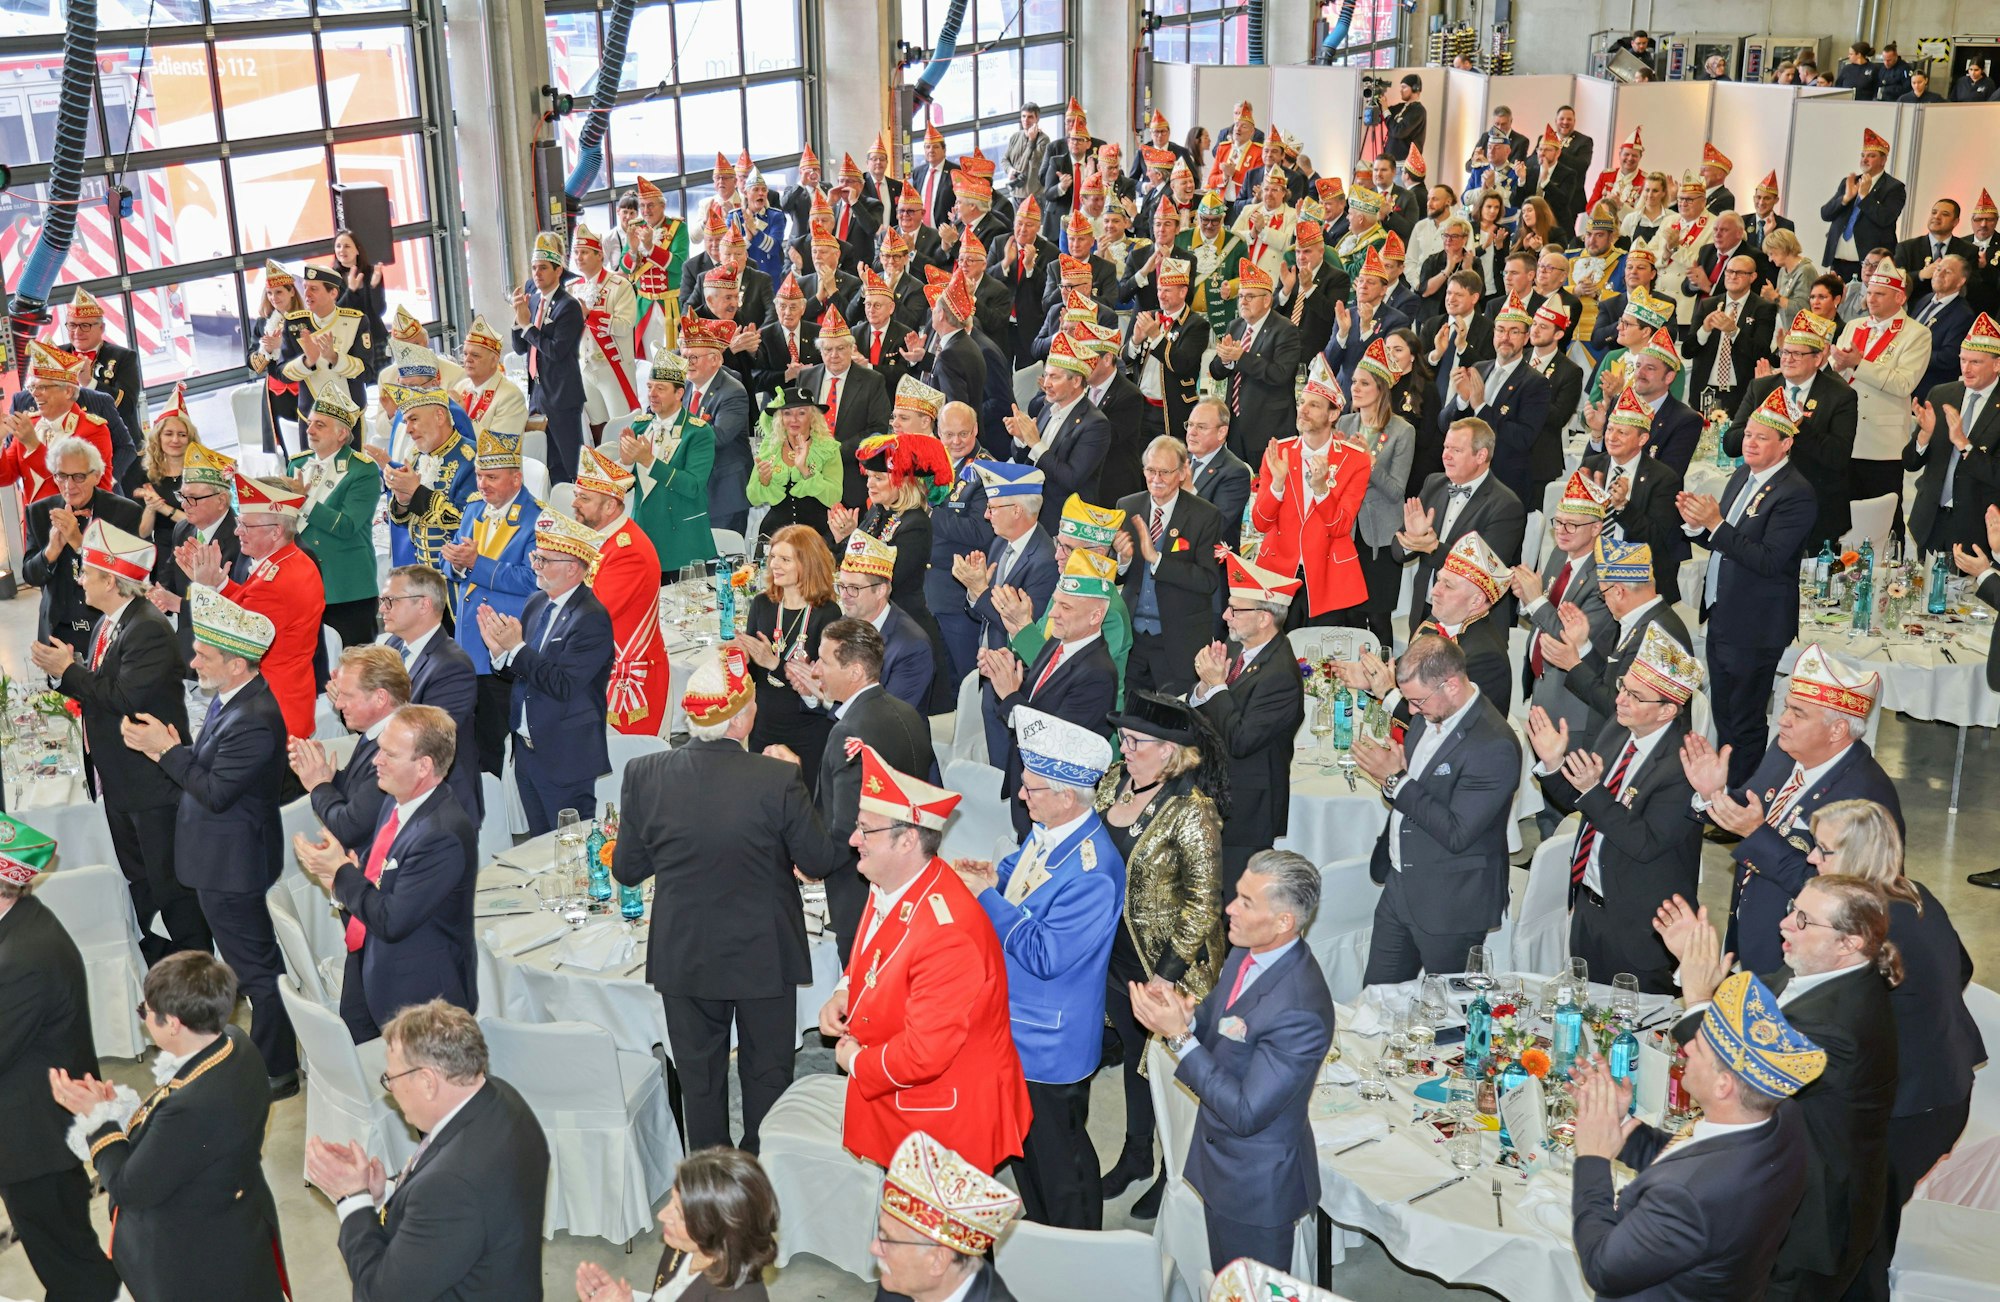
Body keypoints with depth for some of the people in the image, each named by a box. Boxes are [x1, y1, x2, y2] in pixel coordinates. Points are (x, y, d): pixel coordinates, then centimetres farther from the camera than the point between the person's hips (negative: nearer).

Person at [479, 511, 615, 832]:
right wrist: (499, 649, -9)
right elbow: (516, 674, 11)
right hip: (527, 749, 8)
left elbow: (563, 686, -24)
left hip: (566, 757, -8)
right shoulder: (536, 604, 8)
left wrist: (516, 648, -20)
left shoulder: (592, 618, -17)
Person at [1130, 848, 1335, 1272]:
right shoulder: (1247, 952, -8)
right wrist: (1187, 1014, -14)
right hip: (1220, 1157, 8)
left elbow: (1246, 1113, -30)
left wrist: (1179, 1035, -29)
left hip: (1257, 1182, -8)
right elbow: (1219, 1021, 9)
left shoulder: (1300, 1012, -34)